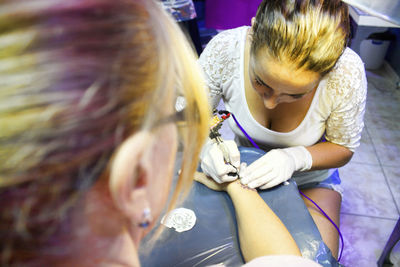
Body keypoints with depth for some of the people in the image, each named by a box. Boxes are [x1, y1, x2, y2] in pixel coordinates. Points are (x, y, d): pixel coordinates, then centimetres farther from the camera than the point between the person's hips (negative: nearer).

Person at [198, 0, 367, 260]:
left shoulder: (347, 72, -28)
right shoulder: (224, 49, -29)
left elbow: (343, 148, -10)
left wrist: (296, 157, -30)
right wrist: (207, 146, -35)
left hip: (311, 182, 1)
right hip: (244, 171, 0)